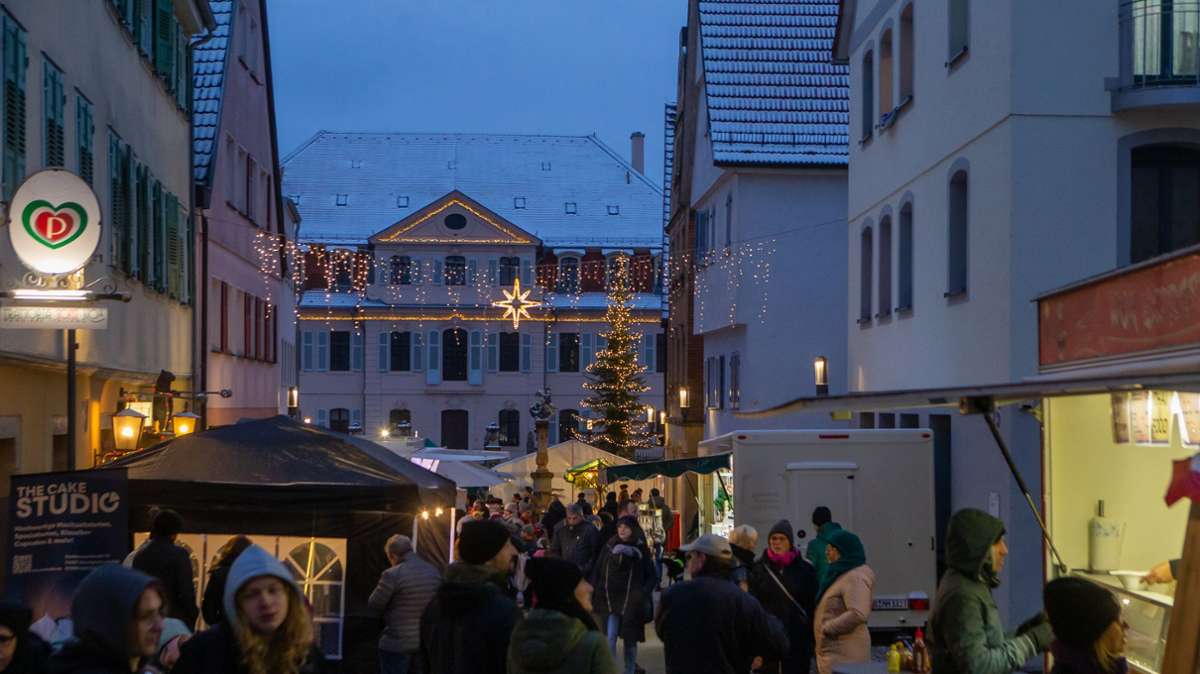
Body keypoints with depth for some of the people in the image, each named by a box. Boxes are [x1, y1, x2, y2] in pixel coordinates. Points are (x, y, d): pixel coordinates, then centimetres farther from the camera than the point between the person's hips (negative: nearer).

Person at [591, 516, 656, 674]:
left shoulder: (641, 549, 1)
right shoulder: (609, 546, 4)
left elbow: (652, 577, 3)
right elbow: (597, 571, 7)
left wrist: (643, 594, -10)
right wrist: (596, 593, -2)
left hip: (631, 602, 0)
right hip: (610, 600, 1)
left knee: (630, 640, 7)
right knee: (610, 638, -11)